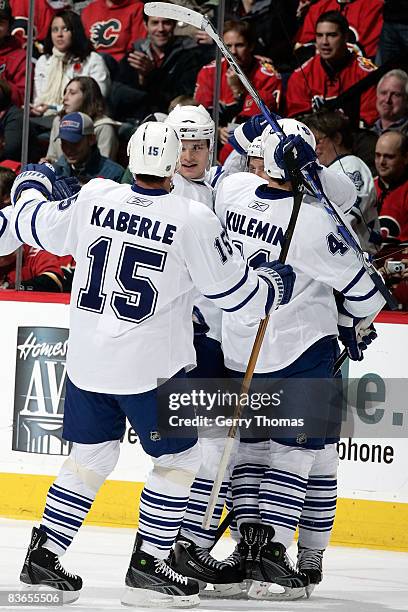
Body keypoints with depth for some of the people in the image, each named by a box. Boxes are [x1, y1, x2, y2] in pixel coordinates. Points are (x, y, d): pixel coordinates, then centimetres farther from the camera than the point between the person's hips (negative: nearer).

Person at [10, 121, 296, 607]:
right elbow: (234, 291, -7)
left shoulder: (95, 198, -4)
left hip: (87, 361, 5)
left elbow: (36, 227, 12)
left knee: (91, 455, 18)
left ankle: (42, 555, 17)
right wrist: (274, 285, 13)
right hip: (150, 367, -5)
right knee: (178, 458, 10)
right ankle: (146, 566, 6)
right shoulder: (193, 220, -14)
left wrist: (30, 185, 32)